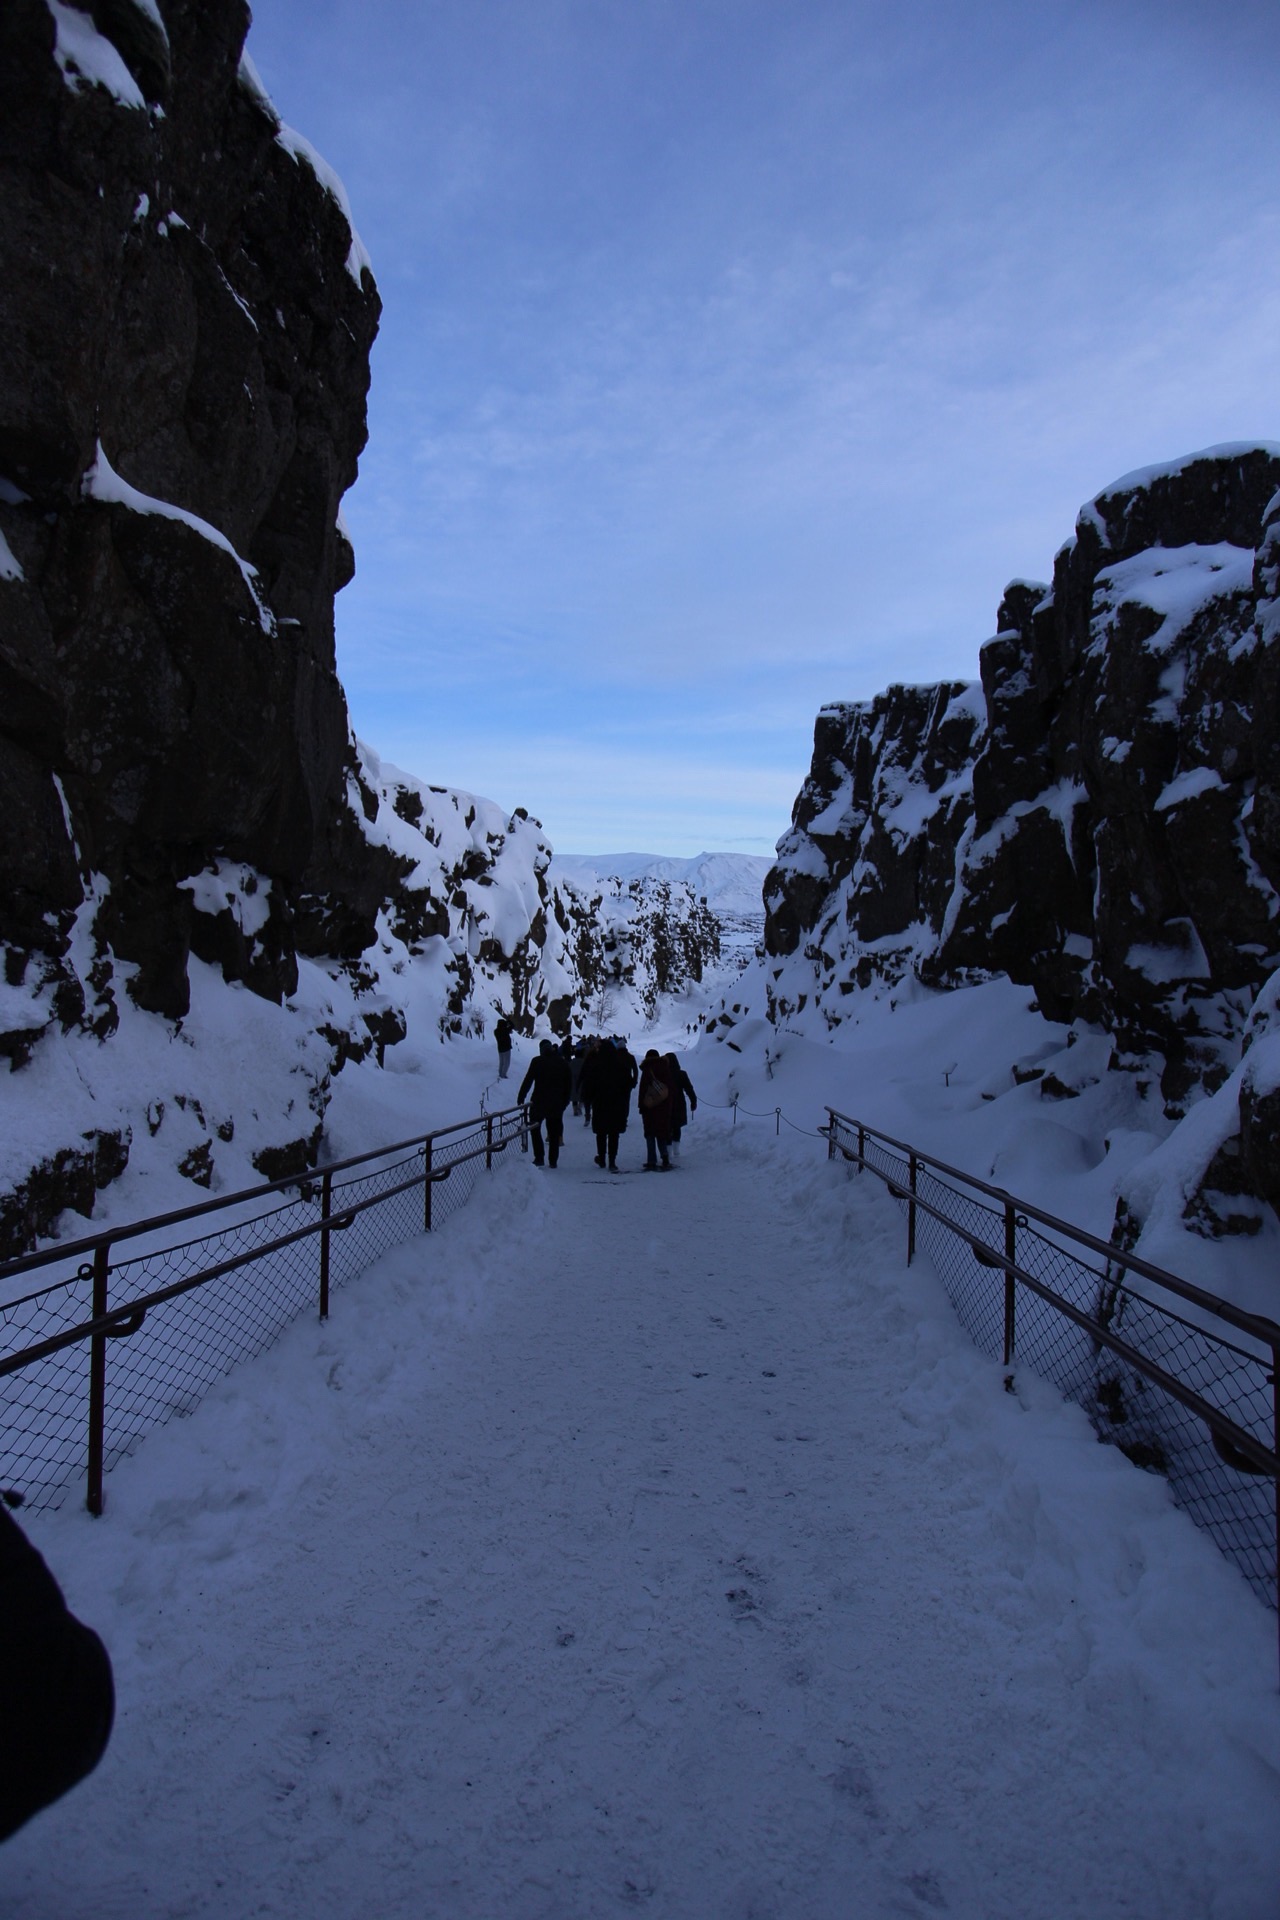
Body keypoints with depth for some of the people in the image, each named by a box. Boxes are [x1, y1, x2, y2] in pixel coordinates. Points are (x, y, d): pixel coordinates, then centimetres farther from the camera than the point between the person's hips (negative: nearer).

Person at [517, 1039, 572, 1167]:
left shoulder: (537, 1061, -7)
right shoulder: (563, 1062, 5)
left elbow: (528, 1080, -9)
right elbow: (568, 1084, 9)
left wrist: (520, 1098, -3)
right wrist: (565, 1102, 16)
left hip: (539, 1101, -3)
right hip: (557, 1103, 3)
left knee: (535, 1129, 10)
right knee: (554, 1132, 10)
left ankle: (539, 1158, 2)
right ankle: (553, 1160, 10)